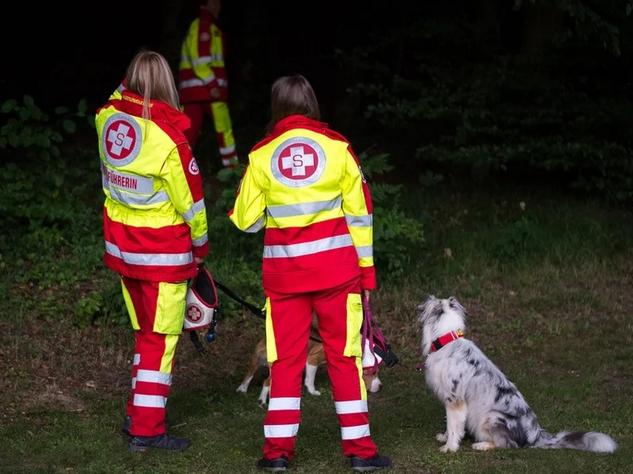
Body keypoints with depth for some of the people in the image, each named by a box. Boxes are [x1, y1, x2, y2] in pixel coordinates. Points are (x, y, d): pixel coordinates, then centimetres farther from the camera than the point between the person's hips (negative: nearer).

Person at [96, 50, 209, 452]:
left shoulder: (109, 117, -6)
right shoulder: (167, 136, -22)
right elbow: (190, 199, -12)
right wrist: (200, 244, 2)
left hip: (121, 244, 6)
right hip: (163, 251, -6)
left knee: (145, 331, 20)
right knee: (161, 339, 3)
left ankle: (139, 413, 28)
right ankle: (146, 430, 6)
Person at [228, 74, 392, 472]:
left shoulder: (261, 155, -1)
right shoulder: (336, 147, -3)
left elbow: (247, 220, 3)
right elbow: (358, 212, 0)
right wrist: (366, 267, 8)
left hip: (284, 271, 1)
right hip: (336, 267, -1)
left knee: (286, 359, 8)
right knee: (345, 356, 6)